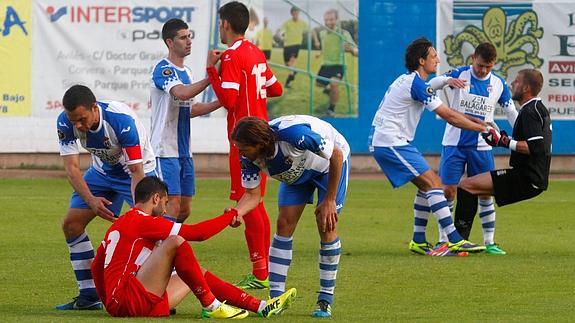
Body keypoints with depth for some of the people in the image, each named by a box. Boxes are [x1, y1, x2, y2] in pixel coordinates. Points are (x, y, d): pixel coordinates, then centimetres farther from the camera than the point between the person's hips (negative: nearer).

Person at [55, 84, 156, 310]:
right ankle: (89, 296, 7)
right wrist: (91, 200, -37)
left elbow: (136, 171, -33)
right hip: (102, 171, 5)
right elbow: (71, 167, -22)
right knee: (71, 223, -2)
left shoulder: (122, 120, -37)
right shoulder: (65, 122, -24)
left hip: (137, 169, -5)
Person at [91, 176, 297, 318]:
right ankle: (211, 306, -13)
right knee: (176, 241, -19)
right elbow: (198, 232, -11)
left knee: (200, 274, 19)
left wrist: (108, 300, 39)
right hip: (128, 300, -10)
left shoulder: (120, 224, 21)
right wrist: (231, 216, 2)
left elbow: (96, 267, 27)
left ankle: (262, 307, 14)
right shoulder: (141, 221, -9)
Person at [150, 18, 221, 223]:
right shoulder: (162, 69, -12)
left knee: (184, 210, 8)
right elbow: (182, 93, -30)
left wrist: (220, 103, 10)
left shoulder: (186, 72, 16)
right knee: (172, 206, -14)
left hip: (184, 151, 9)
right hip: (165, 150, -9)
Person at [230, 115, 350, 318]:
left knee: (326, 226, -13)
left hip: (329, 164, -5)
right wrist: (237, 212, -38)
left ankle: (326, 301, -4)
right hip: (296, 171, 5)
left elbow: (336, 155, -30)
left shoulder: (294, 134, -43)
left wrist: (329, 200, -25)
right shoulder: (249, 157, -25)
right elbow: (252, 194, -15)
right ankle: (276, 297, -6)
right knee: (284, 224, -8)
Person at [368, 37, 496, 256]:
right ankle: (454, 241, -21)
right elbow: (449, 117, -16)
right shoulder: (416, 84, -15)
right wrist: (484, 129, -10)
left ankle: (418, 241, 15)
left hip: (382, 142, 10)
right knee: (433, 183, -14)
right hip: (391, 144, -10)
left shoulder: (406, 80, 17)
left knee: (426, 185, 14)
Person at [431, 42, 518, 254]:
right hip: (454, 143, -2)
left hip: (481, 147, 2)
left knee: (485, 193, 0)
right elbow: (432, 84, -19)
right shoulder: (460, 74, -5)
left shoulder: (498, 84, 3)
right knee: (448, 190, -6)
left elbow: (511, 112, 12)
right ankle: (443, 240, 3)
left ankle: (489, 242, 8)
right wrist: (447, 80, -41)